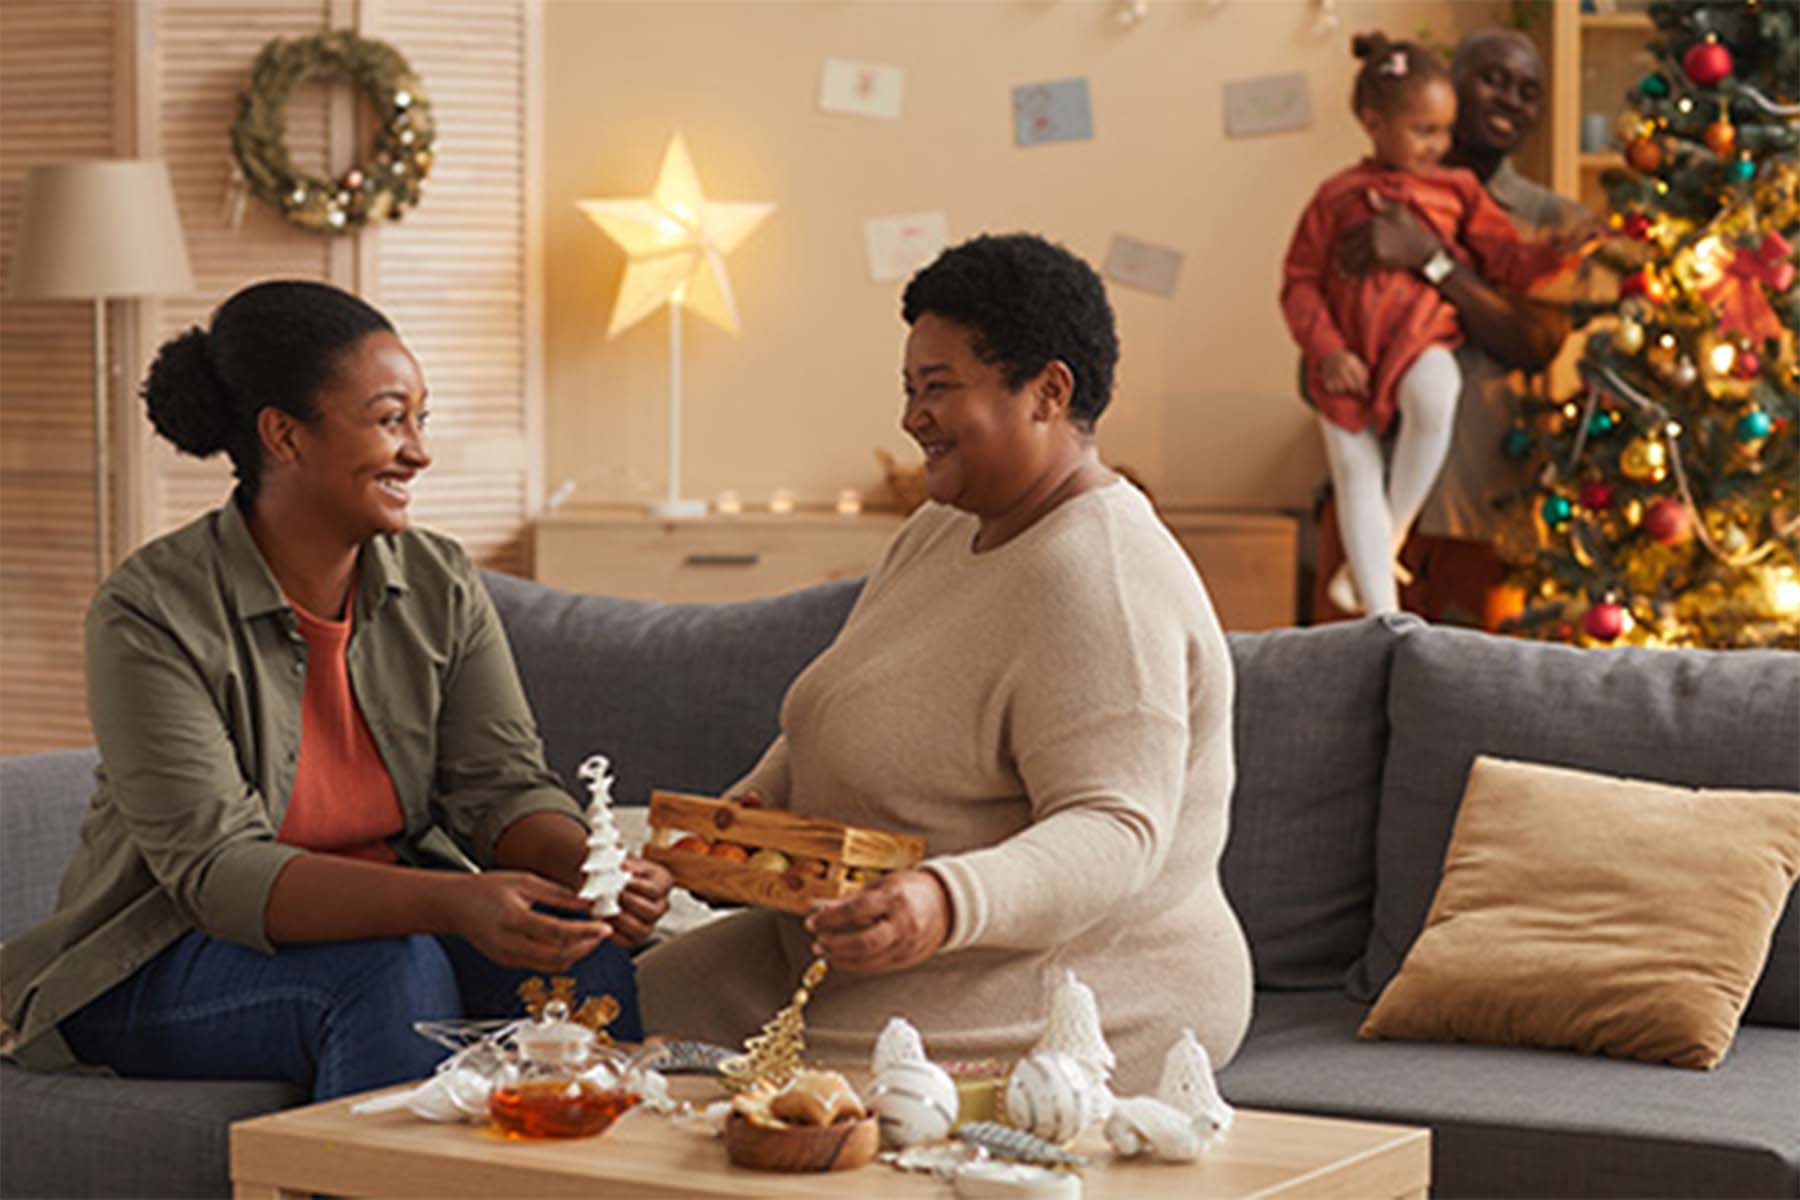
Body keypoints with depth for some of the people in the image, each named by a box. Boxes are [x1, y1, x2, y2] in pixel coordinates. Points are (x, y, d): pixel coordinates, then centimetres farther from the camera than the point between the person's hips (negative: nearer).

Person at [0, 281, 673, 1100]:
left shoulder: (440, 586, 1)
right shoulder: (150, 613, -18)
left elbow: (502, 785, -3)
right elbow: (216, 871, -25)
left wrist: (593, 868, -28)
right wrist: (454, 902, -40)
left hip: (386, 918, 5)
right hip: (166, 970, -5)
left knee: (581, 951, -22)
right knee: (395, 972, -33)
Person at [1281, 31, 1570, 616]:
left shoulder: (1455, 190, 12)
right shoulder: (1338, 197, 7)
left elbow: (1506, 257, 8)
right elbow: (1300, 282, 5)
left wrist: (1558, 255, -12)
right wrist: (1327, 351, -8)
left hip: (1420, 338, -1)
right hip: (1349, 357, 1)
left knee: (1433, 395, -34)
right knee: (1354, 470, -5)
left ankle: (1391, 539, -16)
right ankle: (1383, 611, 1)